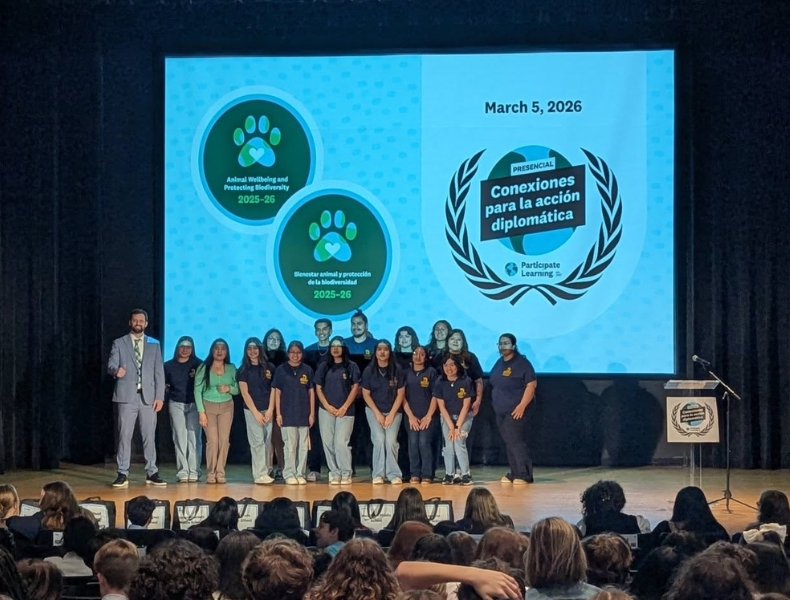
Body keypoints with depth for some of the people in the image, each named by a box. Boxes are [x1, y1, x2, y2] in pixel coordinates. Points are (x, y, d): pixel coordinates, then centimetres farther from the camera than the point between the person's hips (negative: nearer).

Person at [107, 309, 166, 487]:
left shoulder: (154, 344, 11)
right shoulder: (119, 343, 6)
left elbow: (159, 372, 8)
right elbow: (110, 365, -4)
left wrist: (159, 396, 0)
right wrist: (116, 370, -29)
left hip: (148, 397, 2)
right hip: (127, 396, -1)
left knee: (149, 436, 5)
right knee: (124, 436, -2)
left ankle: (152, 473, 11)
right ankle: (123, 474, 2)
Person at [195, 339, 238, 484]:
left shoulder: (231, 368, 5)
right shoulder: (203, 368, -3)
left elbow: (237, 390, 9)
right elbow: (197, 391, -5)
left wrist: (229, 388, -14)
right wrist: (201, 412, -10)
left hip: (226, 407, 2)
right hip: (208, 406, -2)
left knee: (224, 440, -5)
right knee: (212, 440, -9)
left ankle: (220, 473, 2)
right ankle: (210, 473, -1)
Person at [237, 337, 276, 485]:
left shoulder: (269, 367, 6)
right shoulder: (243, 370, 1)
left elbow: (273, 390, 6)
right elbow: (245, 393, -2)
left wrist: (270, 410, -4)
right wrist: (256, 412, -9)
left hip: (268, 410, 2)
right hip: (251, 410, -2)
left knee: (267, 442, 3)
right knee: (257, 442, -7)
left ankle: (265, 473, 10)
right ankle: (260, 475, -10)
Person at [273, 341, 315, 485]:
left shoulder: (307, 370, 6)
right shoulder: (281, 370, 1)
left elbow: (311, 392, 9)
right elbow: (277, 392, 1)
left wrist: (312, 413, 5)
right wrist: (278, 413, -4)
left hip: (304, 414, 2)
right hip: (288, 414, -2)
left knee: (303, 446, 4)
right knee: (290, 445, -3)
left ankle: (300, 474, 11)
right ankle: (289, 474, 4)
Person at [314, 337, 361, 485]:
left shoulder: (351, 366, 3)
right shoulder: (323, 366, 9)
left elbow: (355, 388, 0)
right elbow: (318, 388, 7)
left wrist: (344, 407, -8)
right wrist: (327, 406, -6)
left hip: (345, 411, -3)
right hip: (326, 410, 3)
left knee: (341, 443, -12)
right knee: (328, 443, 1)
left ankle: (346, 474, -2)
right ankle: (334, 473, 8)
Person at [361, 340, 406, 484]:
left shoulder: (396, 370, -5)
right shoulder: (369, 370, -3)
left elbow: (400, 394, -3)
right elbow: (366, 394, -1)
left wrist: (391, 414, -8)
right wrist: (378, 414, -8)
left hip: (394, 411, 0)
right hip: (374, 411, 0)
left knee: (391, 441, -12)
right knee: (379, 440, -12)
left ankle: (394, 474, -6)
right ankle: (378, 474, -6)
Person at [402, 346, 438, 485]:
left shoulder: (431, 372, 2)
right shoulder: (406, 373, 7)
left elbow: (435, 396, -1)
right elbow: (402, 396, 5)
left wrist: (428, 416, -8)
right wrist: (411, 416, -3)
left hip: (427, 416, -2)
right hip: (411, 416, 2)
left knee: (424, 443, -10)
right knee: (413, 444, -2)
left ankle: (427, 476, -6)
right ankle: (414, 475, 4)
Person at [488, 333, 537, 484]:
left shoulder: (522, 363, -8)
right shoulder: (499, 363, 15)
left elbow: (532, 384, -15)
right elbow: (493, 385, 22)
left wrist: (522, 406, -20)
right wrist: (494, 404, 14)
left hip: (516, 411, -8)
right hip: (500, 411, 8)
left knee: (516, 442, -11)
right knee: (509, 443, 9)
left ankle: (524, 475, -8)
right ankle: (514, 474, 15)